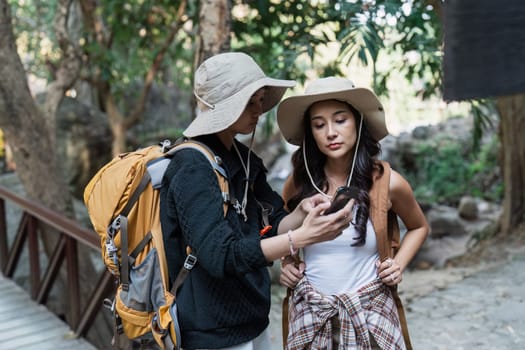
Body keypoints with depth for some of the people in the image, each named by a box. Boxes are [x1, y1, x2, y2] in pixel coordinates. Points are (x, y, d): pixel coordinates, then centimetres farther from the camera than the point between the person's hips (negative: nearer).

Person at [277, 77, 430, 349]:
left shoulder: (387, 182, -9)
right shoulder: (298, 183, -6)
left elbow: (419, 227, 11)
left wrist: (398, 264, -4)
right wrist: (286, 262, -3)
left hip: (370, 312, -1)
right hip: (309, 314, 1)